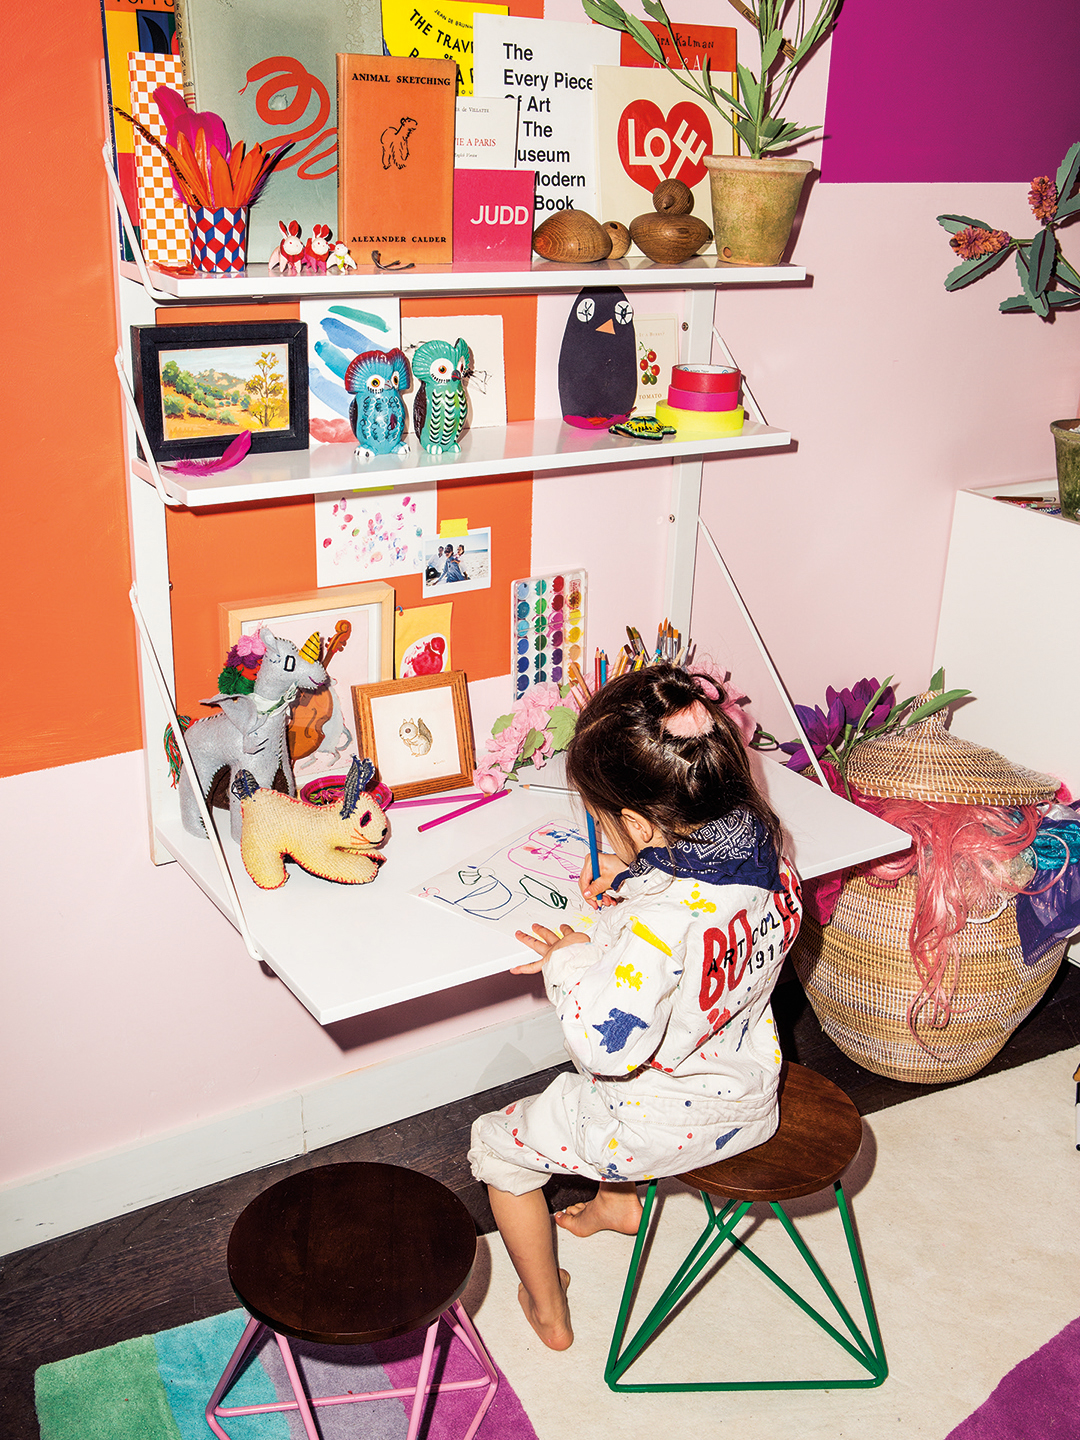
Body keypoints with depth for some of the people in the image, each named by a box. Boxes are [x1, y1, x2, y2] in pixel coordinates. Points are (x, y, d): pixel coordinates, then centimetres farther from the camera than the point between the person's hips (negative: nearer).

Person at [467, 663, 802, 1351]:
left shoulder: (660, 920, -39)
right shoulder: (763, 848, -14)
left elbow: (608, 1042, -33)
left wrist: (570, 960, -18)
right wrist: (631, 890, -5)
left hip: (666, 1125, -8)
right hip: (750, 1096, 8)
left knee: (497, 1144, 16)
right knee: (597, 1086, 36)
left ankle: (548, 1313, 33)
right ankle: (618, 1202, 53)